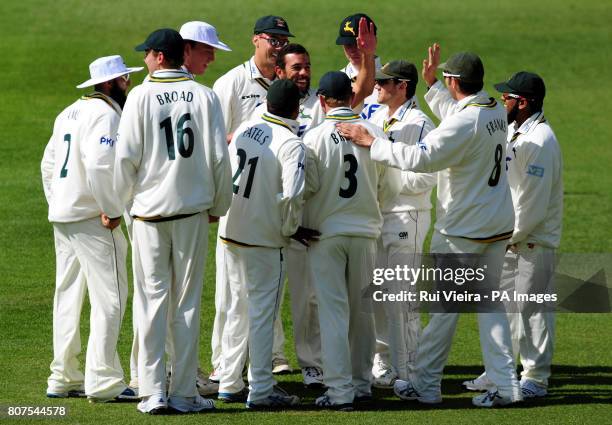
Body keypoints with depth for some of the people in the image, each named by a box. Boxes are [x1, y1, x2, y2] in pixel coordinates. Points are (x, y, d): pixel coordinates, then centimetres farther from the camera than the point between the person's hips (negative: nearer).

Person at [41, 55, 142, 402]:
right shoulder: (105, 114, -13)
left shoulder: (70, 113, 17)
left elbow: (48, 164, 21)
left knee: (68, 295, 13)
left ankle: (64, 378, 16)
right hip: (92, 217, -10)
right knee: (110, 295, -7)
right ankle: (103, 380, -11)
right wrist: (111, 211, -18)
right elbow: (99, 165, -25)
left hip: (62, 216, 10)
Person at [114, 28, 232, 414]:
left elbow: (126, 156, -7)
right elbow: (219, 156, -1)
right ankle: (185, 393, 5)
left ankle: (154, 392, 1)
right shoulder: (204, 96, 0)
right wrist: (219, 205, 12)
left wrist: (119, 201, 8)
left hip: (150, 209, -1)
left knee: (153, 297, 3)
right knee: (187, 301, 6)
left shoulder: (141, 96, -6)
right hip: (192, 209, 1)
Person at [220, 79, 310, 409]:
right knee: (263, 312, 0)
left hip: (230, 232, 7)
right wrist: (289, 229, -9)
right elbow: (292, 195, -25)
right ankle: (260, 391, 3)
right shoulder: (291, 144, -15)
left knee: (238, 307, 19)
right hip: (265, 239, -7)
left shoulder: (244, 129, 6)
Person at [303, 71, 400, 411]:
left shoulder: (315, 137, -12)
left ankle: (339, 389, -8)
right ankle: (361, 383, 21)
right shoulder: (375, 133, -3)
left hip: (325, 230, -3)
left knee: (333, 309, -2)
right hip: (365, 231, 3)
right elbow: (391, 188, 2)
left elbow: (308, 185, -14)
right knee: (362, 308, 14)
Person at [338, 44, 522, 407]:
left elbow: (421, 158, -27)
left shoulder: (464, 122, -22)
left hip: (462, 230, -8)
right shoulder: (497, 112, 5)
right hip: (499, 226, 8)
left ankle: (426, 384, 8)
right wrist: (431, 83, 30)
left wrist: (371, 142, -20)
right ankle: (505, 385, 5)